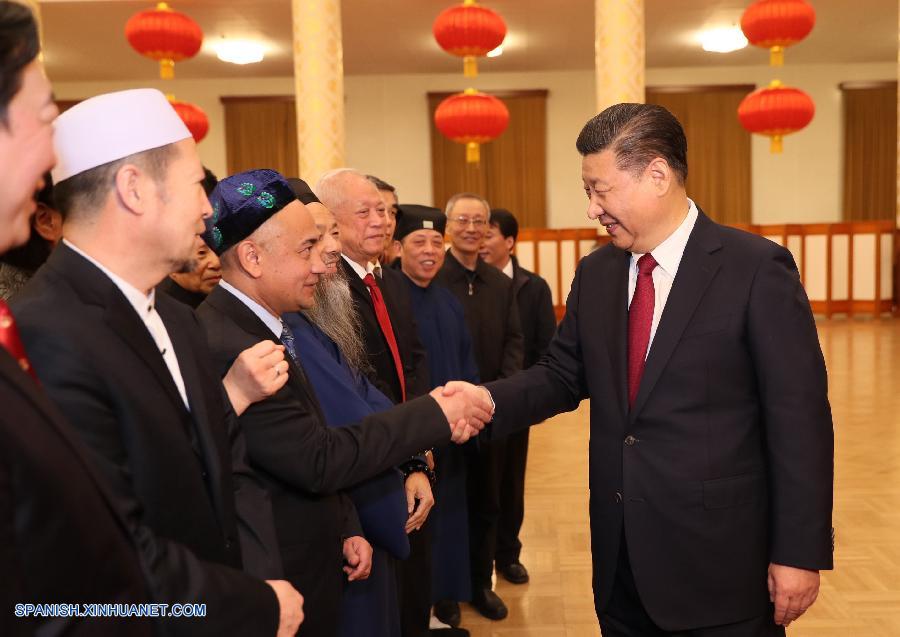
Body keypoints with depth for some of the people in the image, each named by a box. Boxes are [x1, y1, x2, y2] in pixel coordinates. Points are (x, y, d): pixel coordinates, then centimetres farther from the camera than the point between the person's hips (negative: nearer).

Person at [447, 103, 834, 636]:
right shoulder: (595, 273, 5)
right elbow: (562, 375, 7)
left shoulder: (757, 268, -12)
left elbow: (799, 416, -12)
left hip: (719, 556, -5)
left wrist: (799, 552, -11)